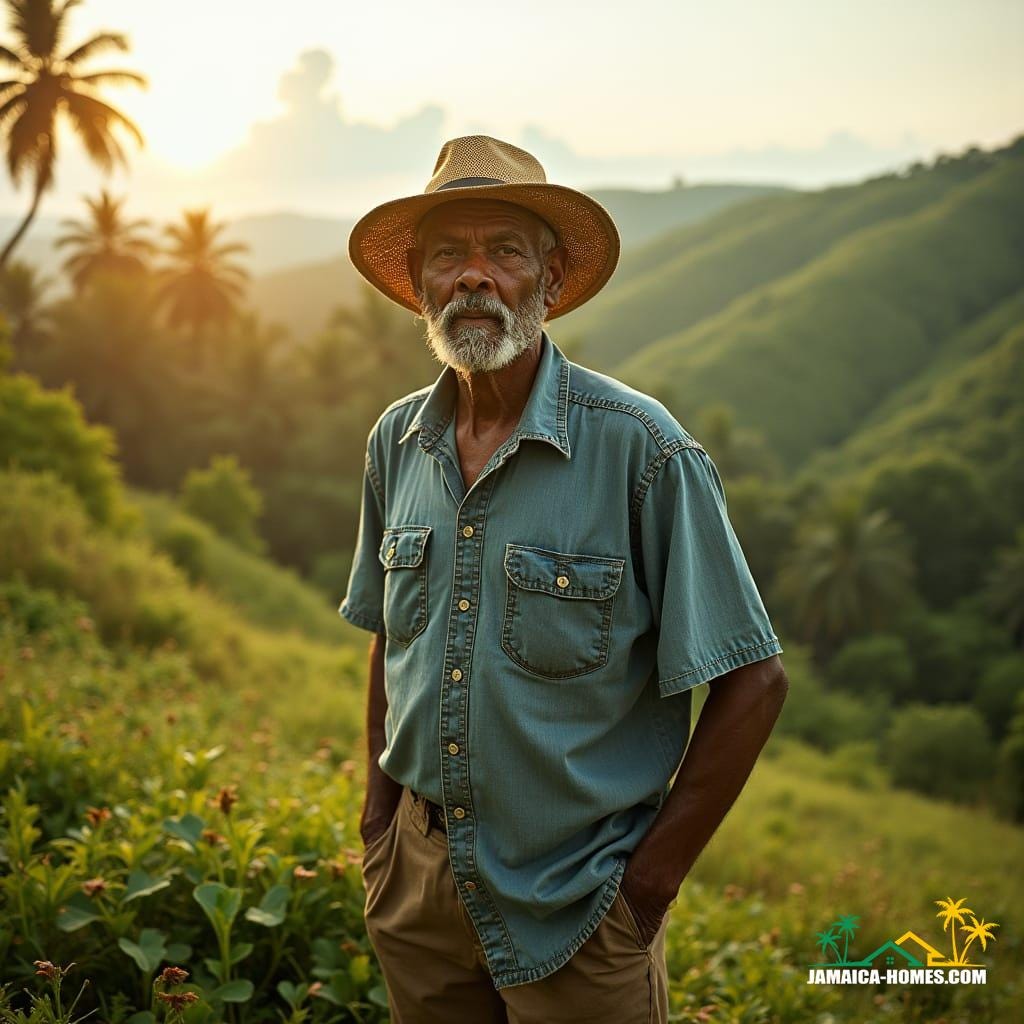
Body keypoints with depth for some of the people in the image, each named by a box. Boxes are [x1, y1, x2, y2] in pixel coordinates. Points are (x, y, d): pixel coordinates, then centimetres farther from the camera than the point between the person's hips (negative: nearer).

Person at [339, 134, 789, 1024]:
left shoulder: (640, 448, -17)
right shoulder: (396, 441, 0)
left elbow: (754, 681, -14)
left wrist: (649, 883, -13)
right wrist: (380, 809, 8)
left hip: (574, 904, -4)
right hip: (419, 877, 5)